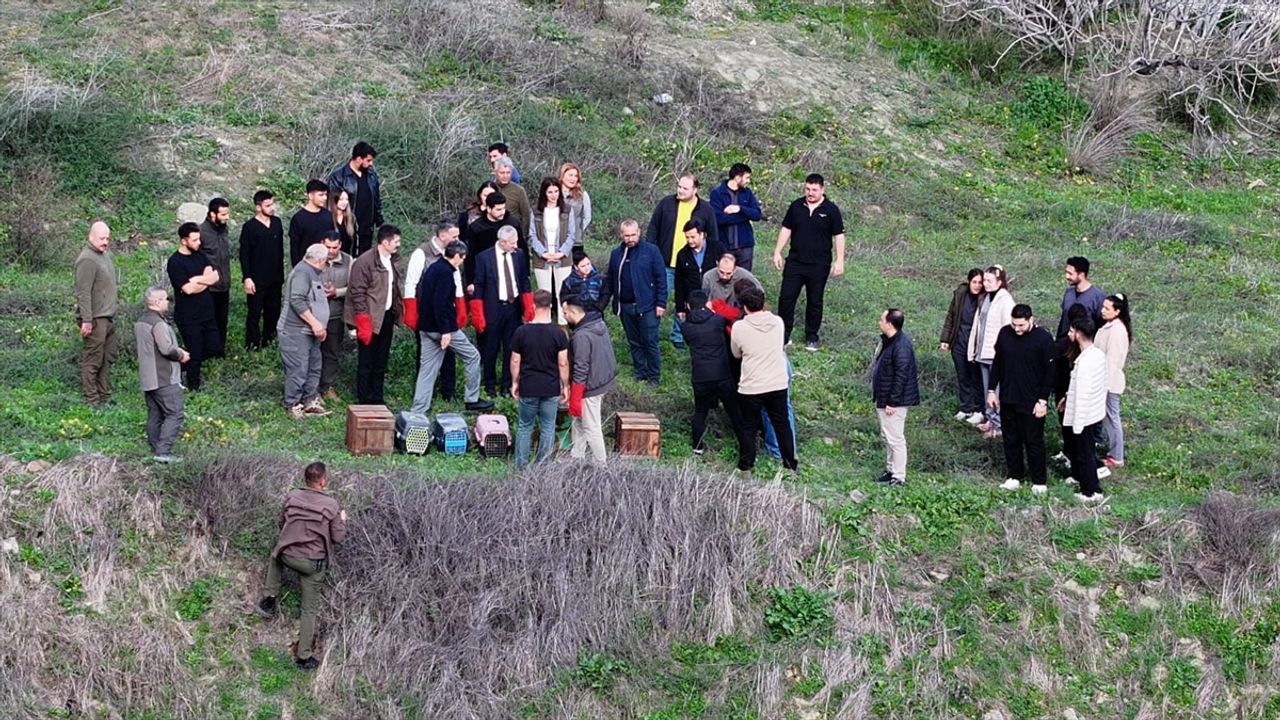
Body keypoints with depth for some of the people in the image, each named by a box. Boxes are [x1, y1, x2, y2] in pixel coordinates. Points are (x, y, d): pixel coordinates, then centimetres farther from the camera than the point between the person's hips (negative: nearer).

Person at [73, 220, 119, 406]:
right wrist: (86, 320, -24)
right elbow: (83, 293, -22)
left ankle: (104, 396, 25)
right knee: (93, 360, -4)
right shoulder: (87, 260, -18)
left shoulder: (105, 255, 12)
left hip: (108, 317, 10)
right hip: (95, 320, -10)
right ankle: (92, 400, 1)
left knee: (108, 357, 16)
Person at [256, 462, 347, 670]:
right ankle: (304, 657, 13)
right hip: (314, 563, -2)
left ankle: (269, 598, 29)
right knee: (310, 610, 10)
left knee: (275, 556, 40)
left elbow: (281, 523, 8)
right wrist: (342, 520, 10)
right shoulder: (331, 505, -15)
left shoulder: (292, 496, -7)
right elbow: (338, 537, -9)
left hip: (288, 556, 2)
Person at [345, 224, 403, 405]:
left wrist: (393, 317, 15)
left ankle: (377, 399, 20)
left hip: (386, 316, 8)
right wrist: (364, 322, -20)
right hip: (370, 319, -8)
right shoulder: (365, 261, -15)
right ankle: (365, 401, 7)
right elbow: (357, 293, -17)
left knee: (381, 362, 12)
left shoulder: (389, 261, 11)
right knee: (366, 362, 0)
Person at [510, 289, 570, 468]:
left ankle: (521, 467, 19)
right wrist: (565, 386, 6)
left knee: (524, 427, 15)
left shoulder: (521, 332, -9)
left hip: (528, 388, 0)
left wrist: (515, 383, 12)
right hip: (551, 389, 0)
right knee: (548, 428, 11)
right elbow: (563, 363, -6)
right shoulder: (558, 333, -10)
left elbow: (515, 361, -2)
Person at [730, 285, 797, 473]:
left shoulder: (739, 327, -13)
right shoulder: (777, 322, -5)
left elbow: (736, 353, 3)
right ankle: (790, 463, 27)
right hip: (778, 385, 3)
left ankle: (746, 464, 24)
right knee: (782, 424, 18)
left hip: (751, 387, -3)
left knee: (748, 427, 15)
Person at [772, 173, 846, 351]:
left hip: (819, 265, -2)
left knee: (814, 301, 7)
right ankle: (784, 333, 13)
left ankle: (812, 336, 20)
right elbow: (786, 229, 10)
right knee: (786, 297, 1)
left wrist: (839, 261, -7)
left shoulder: (830, 210, -5)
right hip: (795, 262, 2)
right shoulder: (796, 206, 3)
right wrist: (777, 252, 6)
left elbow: (838, 236, -2)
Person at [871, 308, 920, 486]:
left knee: (895, 438, -2)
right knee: (887, 436, 19)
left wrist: (892, 402, -22)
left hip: (895, 401, -10)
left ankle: (899, 477, 5)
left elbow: (901, 376, -24)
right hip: (883, 398, 10)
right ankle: (891, 470, 31)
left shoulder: (901, 346, -24)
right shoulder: (888, 341, 8)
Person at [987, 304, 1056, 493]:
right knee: (1011, 440, 13)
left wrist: (1043, 401, -12)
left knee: (1033, 442, 3)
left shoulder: (1043, 339, -14)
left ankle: (1039, 481, 15)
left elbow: (1050, 372, -10)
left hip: (1031, 403, -4)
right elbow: (997, 363, 10)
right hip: (1007, 399, 4)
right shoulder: (1004, 334, -2)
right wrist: (992, 390, 8)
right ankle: (1014, 476, 26)